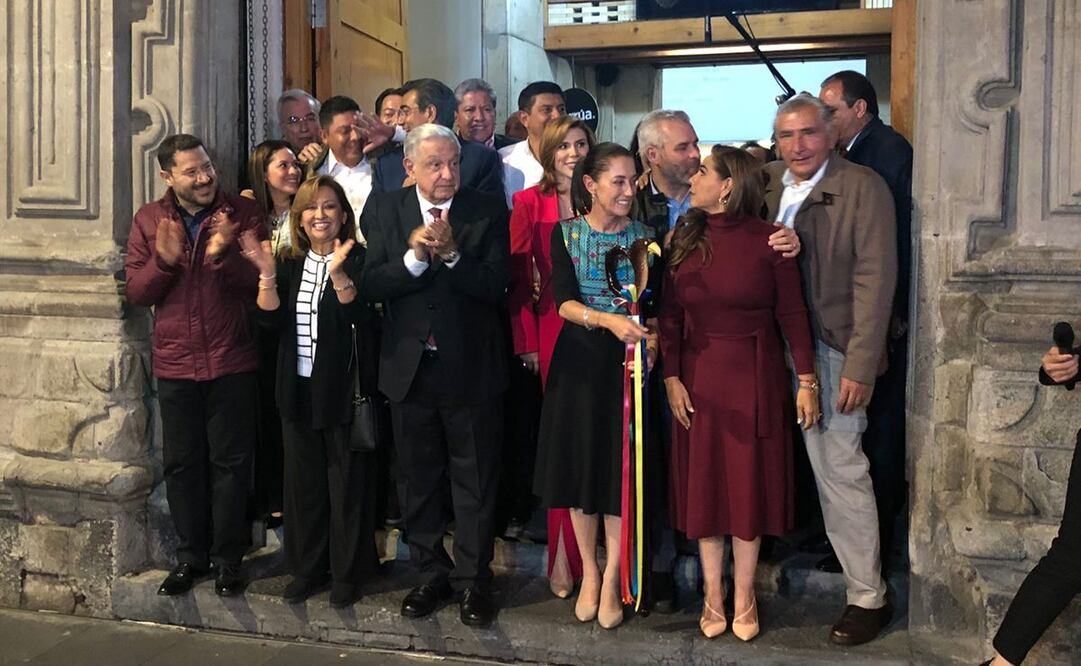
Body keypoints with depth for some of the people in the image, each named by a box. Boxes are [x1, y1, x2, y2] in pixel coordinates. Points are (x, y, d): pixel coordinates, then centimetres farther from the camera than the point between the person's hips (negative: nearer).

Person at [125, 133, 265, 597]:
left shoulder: (242, 213, -3)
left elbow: (259, 284, -9)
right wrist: (164, 260, -18)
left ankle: (228, 558, 19)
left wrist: (224, 254, -25)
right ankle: (191, 555, 25)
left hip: (232, 363, -2)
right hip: (175, 366, 2)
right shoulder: (148, 220, 4)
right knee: (181, 463, 10)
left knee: (230, 462, 6)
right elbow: (136, 293, 0)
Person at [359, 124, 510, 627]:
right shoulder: (384, 210, 1)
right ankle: (431, 572, 31)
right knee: (419, 479, 15)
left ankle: (472, 578, 22)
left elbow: (495, 286, -13)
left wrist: (451, 254, -26)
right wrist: (414, 257, -22)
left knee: (474, 481, 8)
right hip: (409, 368, 3)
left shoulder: (488, 211, -5)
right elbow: (369, 285, -7)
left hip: (471, 368, -2)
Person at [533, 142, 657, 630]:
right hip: (580, 360, 0)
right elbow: (563, 302, -11)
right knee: (580, 461, 6)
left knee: (623, 467, 2)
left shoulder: (644, 235, 2)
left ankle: (611, 580, 15)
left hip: (629, 360, 0)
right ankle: (589, 573, 23)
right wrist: (608, 320, -28)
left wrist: (650, 336, -20)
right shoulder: (565, 233, 0)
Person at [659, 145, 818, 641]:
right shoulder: (685, 238, 1)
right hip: (698, 378, 3)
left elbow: (792, 314, -6)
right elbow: (669, 315, 1)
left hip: (755, 378, -2)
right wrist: (671, 377, -6)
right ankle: (713, 594, 24)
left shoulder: (768, 240, -7)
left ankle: (744, 595, 23)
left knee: (750, 485, 7)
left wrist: (807, 381, -8)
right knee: (703, 484, 9)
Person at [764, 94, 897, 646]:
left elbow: (875, 278, -11)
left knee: (841, 470, -3)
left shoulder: (863, 187, -6)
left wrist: (861, 366, -15)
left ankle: (868, 596, 11)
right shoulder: (766, 181, 10)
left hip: (833, 349, -4)